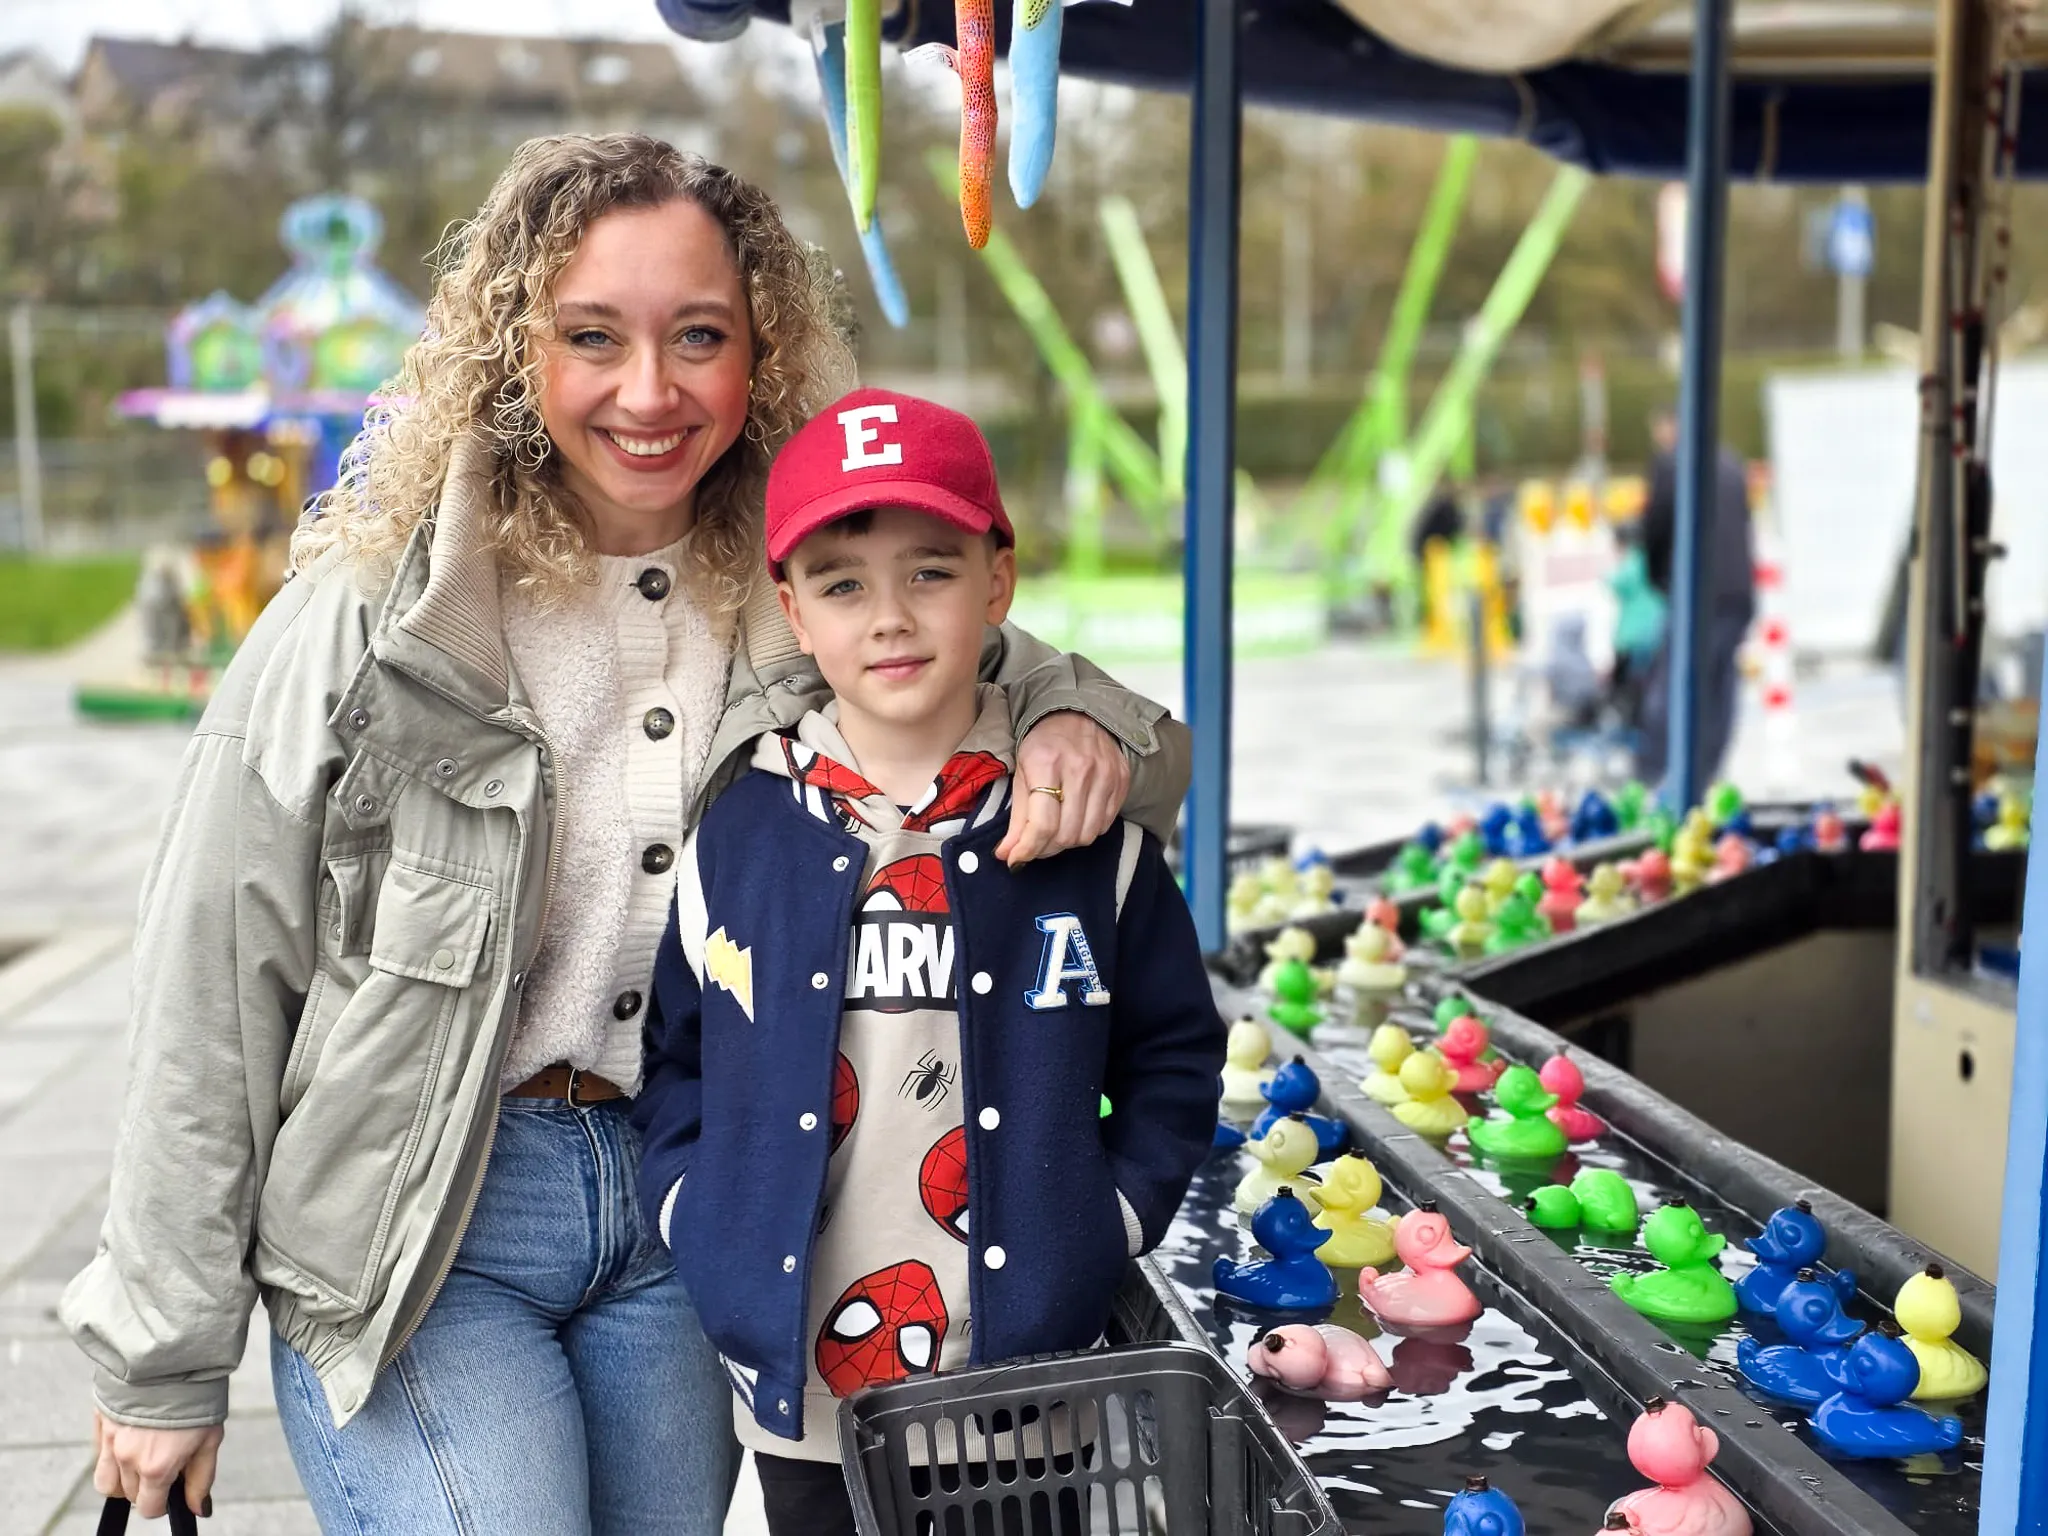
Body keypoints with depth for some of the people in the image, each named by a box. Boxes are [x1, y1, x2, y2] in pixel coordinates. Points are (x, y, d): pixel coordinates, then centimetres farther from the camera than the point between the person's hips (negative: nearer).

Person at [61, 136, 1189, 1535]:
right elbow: (210, 994, -8)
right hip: (412, 1223, -3)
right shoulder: (374, 616, -12)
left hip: (683, 1209, 4)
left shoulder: (807, 611, -3)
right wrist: (166, 1358, -4)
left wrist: (1076, 720, -16)